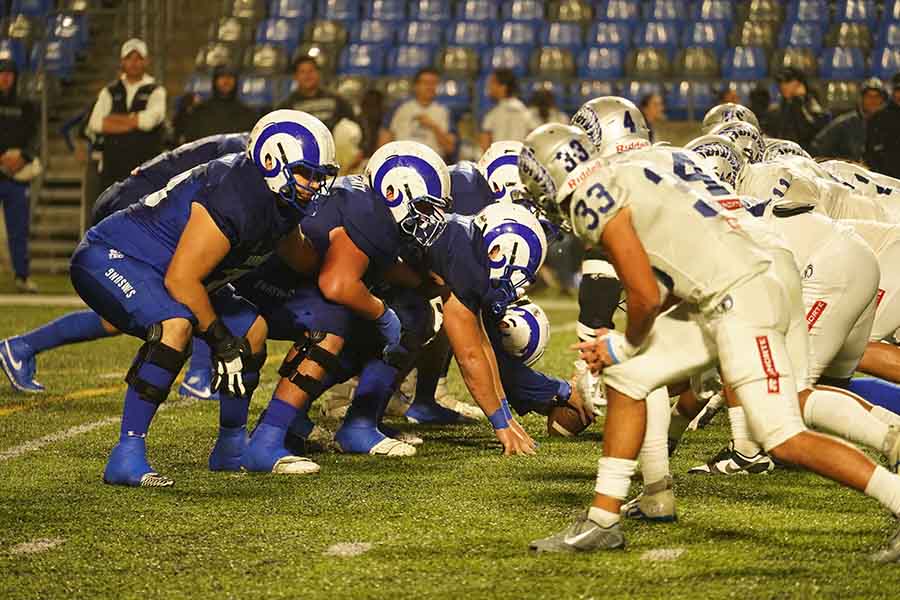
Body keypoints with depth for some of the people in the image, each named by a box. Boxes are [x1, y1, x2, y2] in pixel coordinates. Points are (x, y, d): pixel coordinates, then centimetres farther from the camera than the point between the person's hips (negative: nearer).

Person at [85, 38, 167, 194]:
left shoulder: (155, 92, 4)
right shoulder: (110, 92, 13)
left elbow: (149, 120, -16)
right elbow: (95, 124, -4)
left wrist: (114, 119, -4)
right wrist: (134, 123, -9)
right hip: (112, 168, 3)